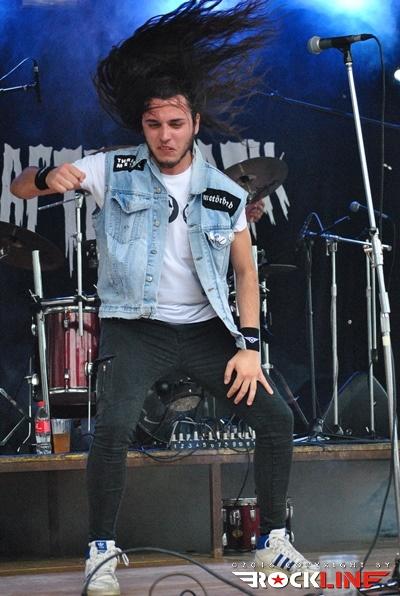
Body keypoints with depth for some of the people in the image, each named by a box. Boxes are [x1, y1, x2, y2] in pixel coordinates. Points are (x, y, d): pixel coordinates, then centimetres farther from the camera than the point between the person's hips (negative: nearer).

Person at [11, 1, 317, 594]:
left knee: (275, 417, -4)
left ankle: (272, 541, 12)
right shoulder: (115, 170, -4)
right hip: (134, 329, -3)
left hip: (205, 329, 3)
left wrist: (249, 345, -4)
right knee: (113, 427, -26)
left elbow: (246, 271, 7)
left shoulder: (225, 194, 1)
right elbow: (18, 188, -5)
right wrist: (48, 178, -30)